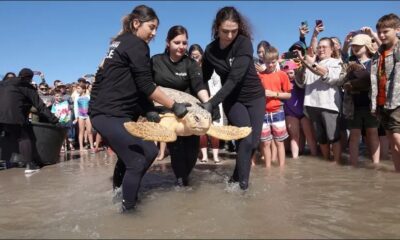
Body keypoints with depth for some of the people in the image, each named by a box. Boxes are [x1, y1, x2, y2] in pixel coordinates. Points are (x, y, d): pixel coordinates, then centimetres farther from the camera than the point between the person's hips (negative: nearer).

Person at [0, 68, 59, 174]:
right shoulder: (27, 87, 10)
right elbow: (40, 105, 6)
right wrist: (53, 119, 8)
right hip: (12, 115, -6)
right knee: (24, 137, 3)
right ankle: (30, 164, -1)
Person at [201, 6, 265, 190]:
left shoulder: (244, 42, -20)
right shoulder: (210, 50, -9)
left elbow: (235, 77, -31)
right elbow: (204, 78, 1)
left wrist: (212, 103, -37)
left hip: (255, 96, 0)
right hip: (233, 100, 0)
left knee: (254, 142, 0)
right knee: (245, 140, -15)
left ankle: (236, 177, 20)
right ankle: (242, 182, -2)